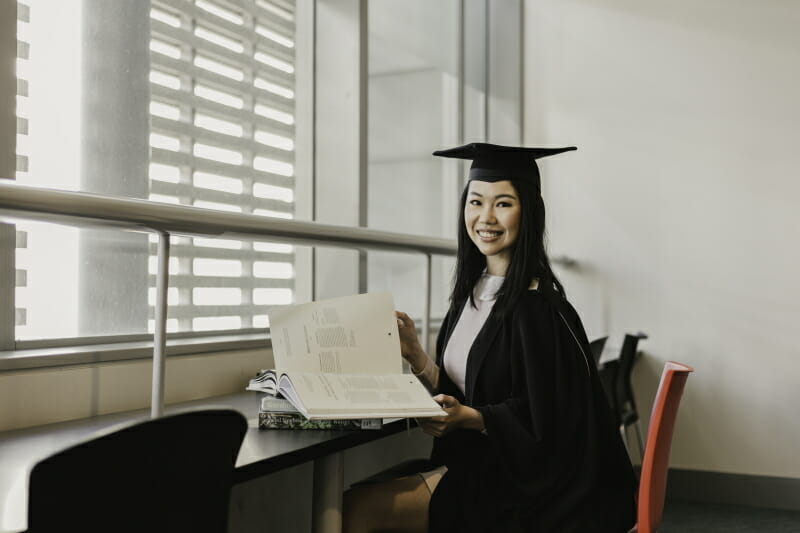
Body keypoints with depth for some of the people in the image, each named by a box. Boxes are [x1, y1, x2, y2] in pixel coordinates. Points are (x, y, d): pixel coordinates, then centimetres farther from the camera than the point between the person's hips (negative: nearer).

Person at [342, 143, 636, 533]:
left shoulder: (536, 307, -16)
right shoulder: (474, 289, 8)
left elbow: (541, 418, -16)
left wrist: (467, 418, -27)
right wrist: (415, 356, -3)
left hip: (521, 481, -7)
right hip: (475, 459, 8)